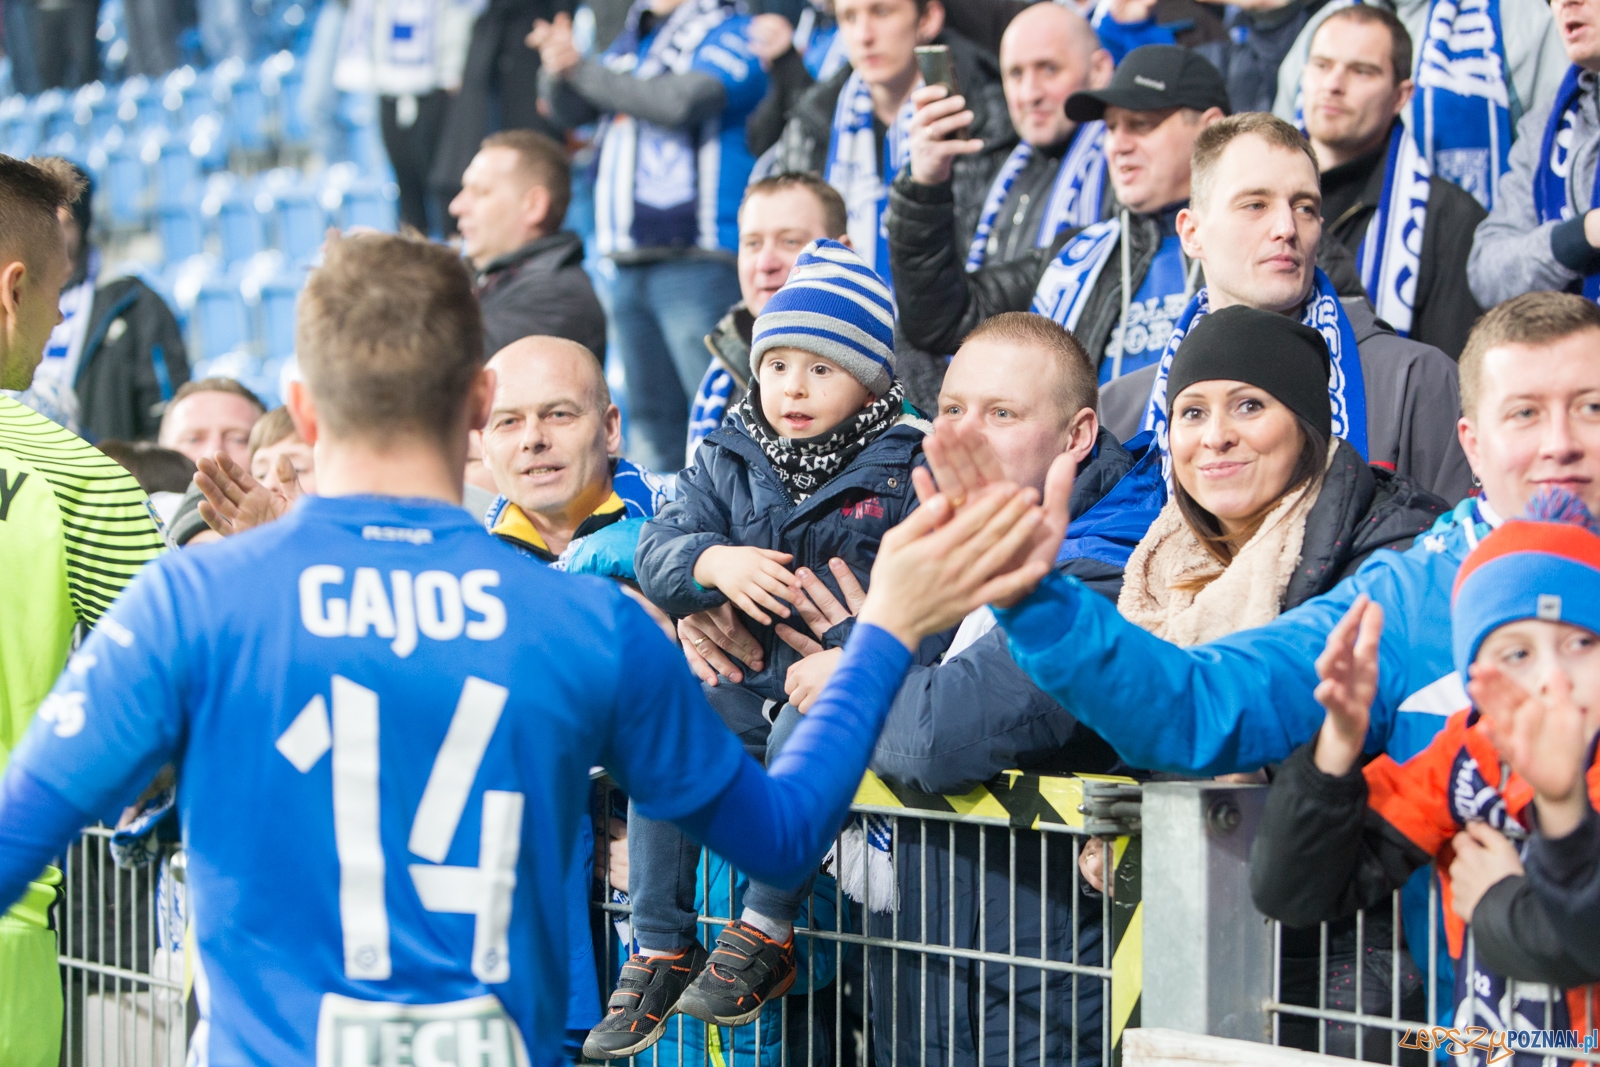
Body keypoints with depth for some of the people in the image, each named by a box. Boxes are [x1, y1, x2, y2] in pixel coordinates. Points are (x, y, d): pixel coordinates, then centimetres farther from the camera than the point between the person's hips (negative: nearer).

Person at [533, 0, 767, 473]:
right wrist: (558, 69, -8)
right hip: (632, 265, 8)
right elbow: (572, 108, 16)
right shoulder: (634, 39, 19)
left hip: (697, 261, -8)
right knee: (651, 418, 14)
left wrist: (582, 70, -13)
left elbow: (679, 101, -21)